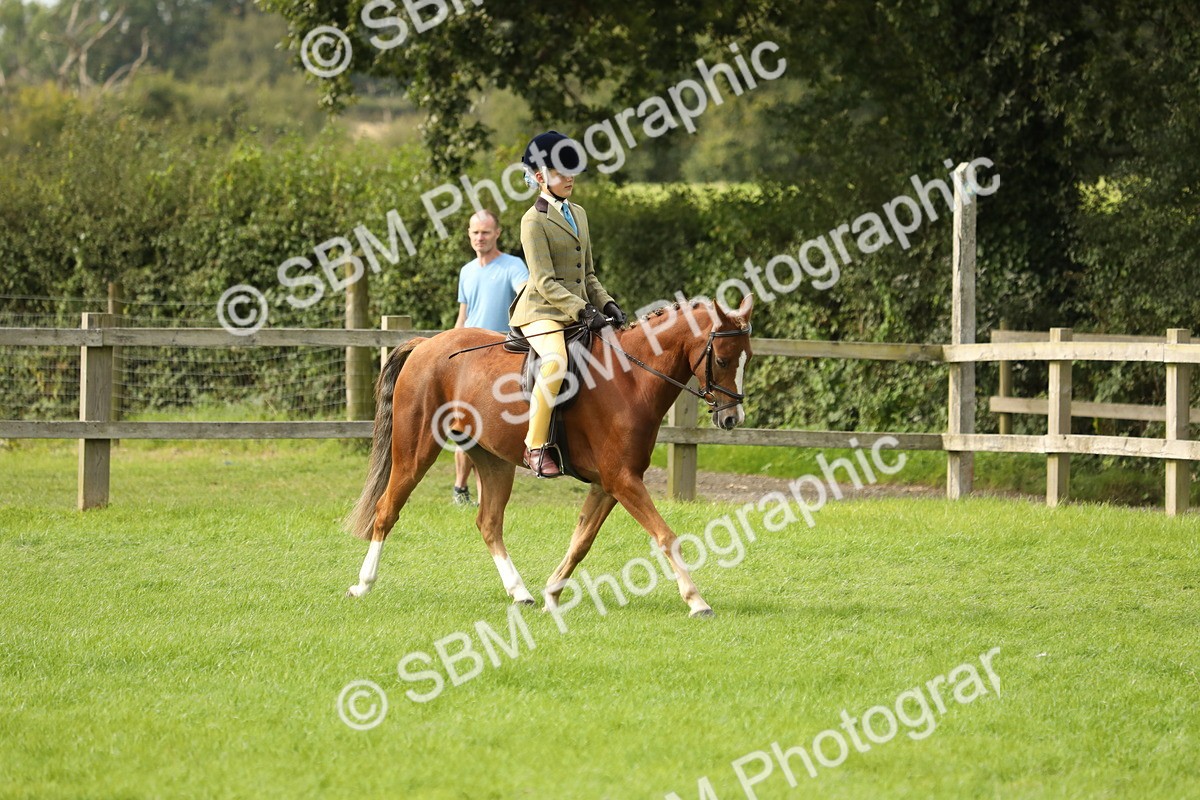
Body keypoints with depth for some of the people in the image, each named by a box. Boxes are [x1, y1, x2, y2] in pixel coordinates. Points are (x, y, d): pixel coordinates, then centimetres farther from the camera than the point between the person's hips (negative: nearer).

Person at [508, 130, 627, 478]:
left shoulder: (578, 214, 17)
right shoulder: (534, 221, -7)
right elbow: (544, 282, -15)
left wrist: (606, 304, 4)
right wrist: (583, 311, -23)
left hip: (577, 313, 9)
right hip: (542, 312, -9)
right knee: (556, 361, -35)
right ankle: (535, 446, -29)